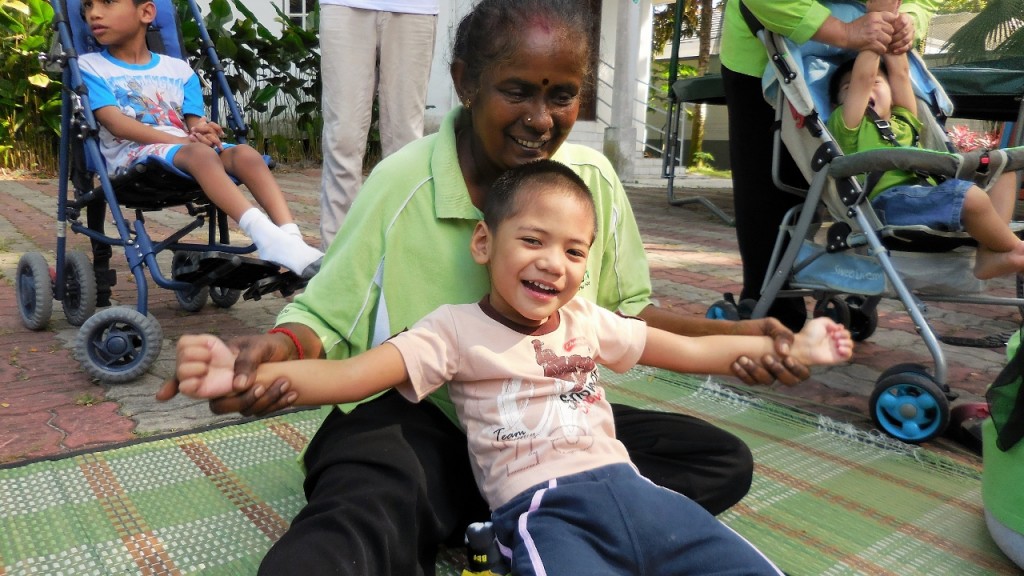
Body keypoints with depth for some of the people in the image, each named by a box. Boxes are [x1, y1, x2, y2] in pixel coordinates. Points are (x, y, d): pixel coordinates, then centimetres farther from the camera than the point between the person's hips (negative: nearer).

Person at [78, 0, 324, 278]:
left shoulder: (178, 69, 23)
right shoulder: (90, 66, 12)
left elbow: (195, 121, 11)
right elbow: (116, 123, -4)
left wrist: (201, 132, -16)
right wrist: (184, 140, -15)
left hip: (188, 149, 4)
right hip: (134, 154, -4)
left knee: (245, 154, -27)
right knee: (199, 153, -35)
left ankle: (290, 237, -44)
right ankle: (265, 235, -54)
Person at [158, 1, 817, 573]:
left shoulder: (595, 178, -4)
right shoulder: (400, 183, -15)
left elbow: (626, 312, 9)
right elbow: (324, 320, -8)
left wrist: (732, 333, -7)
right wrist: (279, 346, -33)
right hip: (415, 424, -6)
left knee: (724, 460, -9)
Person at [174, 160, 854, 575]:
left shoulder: (589, 321, 12)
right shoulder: (455, 330, -2)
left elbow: (690, 352, 20)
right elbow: (351, 375, -14)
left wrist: (793, 347, 21)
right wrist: (243, 375, -30)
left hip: (628, 484, 6)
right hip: (543, 508, -5)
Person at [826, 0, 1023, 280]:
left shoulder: (903, 120, 31)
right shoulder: (847, 126, 11)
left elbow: (900, 72, 27)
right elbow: (862, 76, 2)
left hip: (930, 193, 9)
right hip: (890, 201, -9)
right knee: (969, 195, -31)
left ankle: (991, 253, -15)